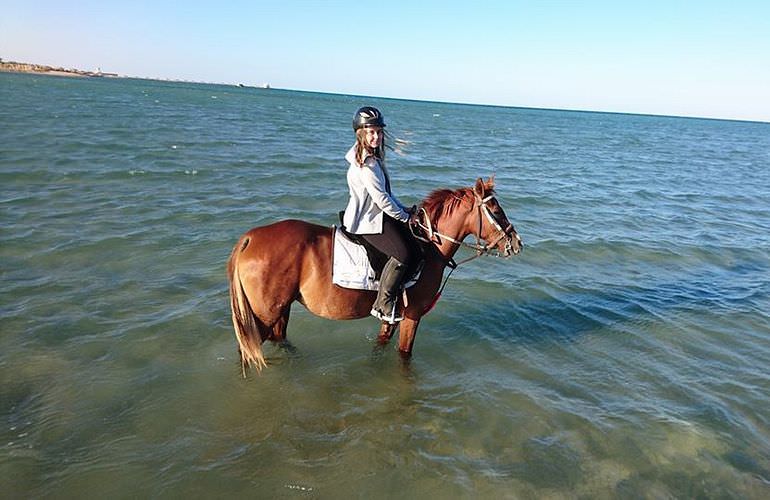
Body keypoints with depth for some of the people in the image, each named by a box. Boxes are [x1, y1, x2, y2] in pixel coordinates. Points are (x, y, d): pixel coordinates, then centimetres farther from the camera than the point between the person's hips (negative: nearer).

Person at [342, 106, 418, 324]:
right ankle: (383, 305, -14)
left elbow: (386, 192, 19)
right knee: (404, 253, -23)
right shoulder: (365, 163, -20)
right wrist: (405, 217, -11)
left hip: (375, 214, 11)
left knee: (415, 239, 11)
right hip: (367, 220, -11)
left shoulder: (373, 157, 13)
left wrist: (404, 209, 11)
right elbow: (381, 198, -22)